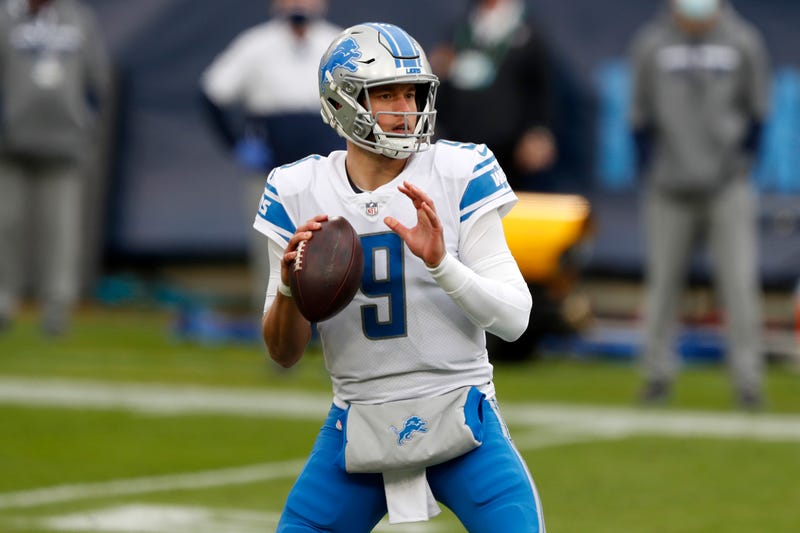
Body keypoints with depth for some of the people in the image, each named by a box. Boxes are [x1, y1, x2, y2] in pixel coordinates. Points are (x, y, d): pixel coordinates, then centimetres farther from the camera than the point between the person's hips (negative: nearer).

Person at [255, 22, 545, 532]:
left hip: (458, 414, -2)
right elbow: (284, 355, 3)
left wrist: (441, 262, -26)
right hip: (358, 425, 2)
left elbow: (514, 318, -10)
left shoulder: (460, 174, -7)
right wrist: (289, 286, -17)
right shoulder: (298, 193, 0)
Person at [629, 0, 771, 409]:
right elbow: (641, 117, 8)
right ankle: (658, 372, 16)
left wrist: (739, 166, 3)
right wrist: (654, 171, 3)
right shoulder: (651, 44, 0)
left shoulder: (743, 43, -1)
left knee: (740, 283, -7)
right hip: (670, 191, 1)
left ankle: (748, 379, -1)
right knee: (663, 281, 4)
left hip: (727, 190, -1)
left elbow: (755, 113, 8)